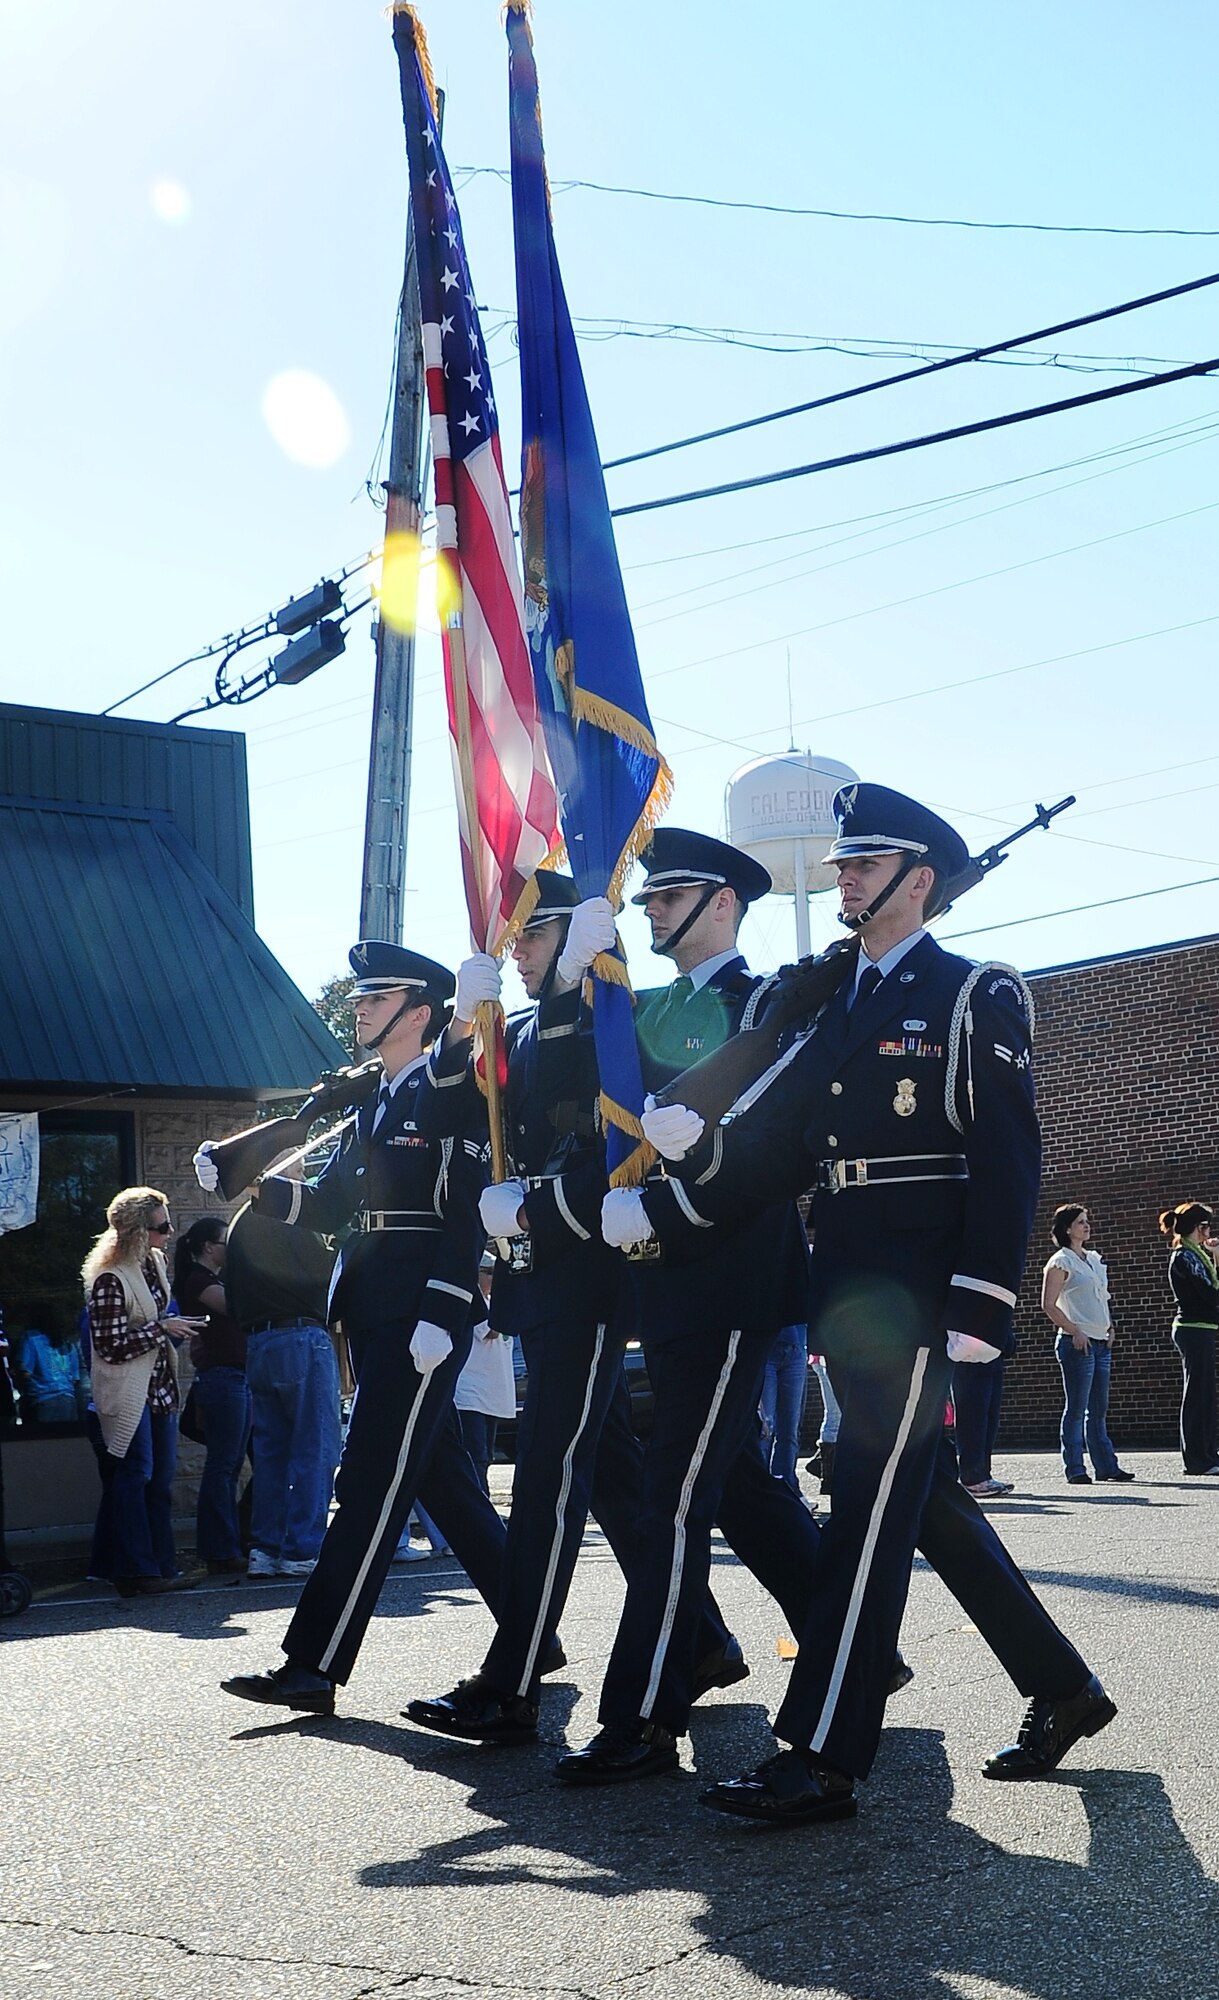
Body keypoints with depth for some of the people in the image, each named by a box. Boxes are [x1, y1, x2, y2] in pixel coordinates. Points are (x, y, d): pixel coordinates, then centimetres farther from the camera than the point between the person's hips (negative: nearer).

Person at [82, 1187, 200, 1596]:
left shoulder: (156, 1263, 8)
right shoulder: (109, 1279, -19)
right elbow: (110, 1346, -21)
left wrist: (176, 1328, 12)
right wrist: (162, 1329, -18)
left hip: (159, 1386, 9)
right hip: (127, 1392, -9)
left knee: (162, 1477, 10)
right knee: (135, 1474, -6)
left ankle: (162, 1566, 17)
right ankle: (135, 1572, 0)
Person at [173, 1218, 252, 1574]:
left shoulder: (217, 1279, 20)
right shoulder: (199, 1280, -10)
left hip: (238, 1377, 10)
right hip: (221, 1377, -10)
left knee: (230, 1465, 11)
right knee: (221, 1466, -7)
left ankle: (228, 1549, 17)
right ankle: (221, 1554, -4)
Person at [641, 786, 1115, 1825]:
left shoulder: (978, 996, -3)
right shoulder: (826, 1004, 16)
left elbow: (1009, 1159, -10)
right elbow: (774, 1153, 8)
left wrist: (978, 1309, -18)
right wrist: (696, 1149, -13)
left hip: (918, 1292, -8)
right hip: (846, 1292, 8)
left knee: (871, 1506, -8)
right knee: (928, 1498, 13)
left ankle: (822, 1758, -4)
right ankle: (1062, 1688, 28)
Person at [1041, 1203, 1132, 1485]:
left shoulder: (1093, 1259, 17)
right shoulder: (1061, 1261, -6)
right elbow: (1048, 1305, -11)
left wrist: (1110, 1328, 13)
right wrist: (1075, 1332, -14)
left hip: (1101, 1342, 8)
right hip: (1077, 1342, -8)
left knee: (1099, 1409, 11)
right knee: (1076, 1408, -6)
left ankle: (1106, 1466, 14)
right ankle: (1074, 1470, -3)